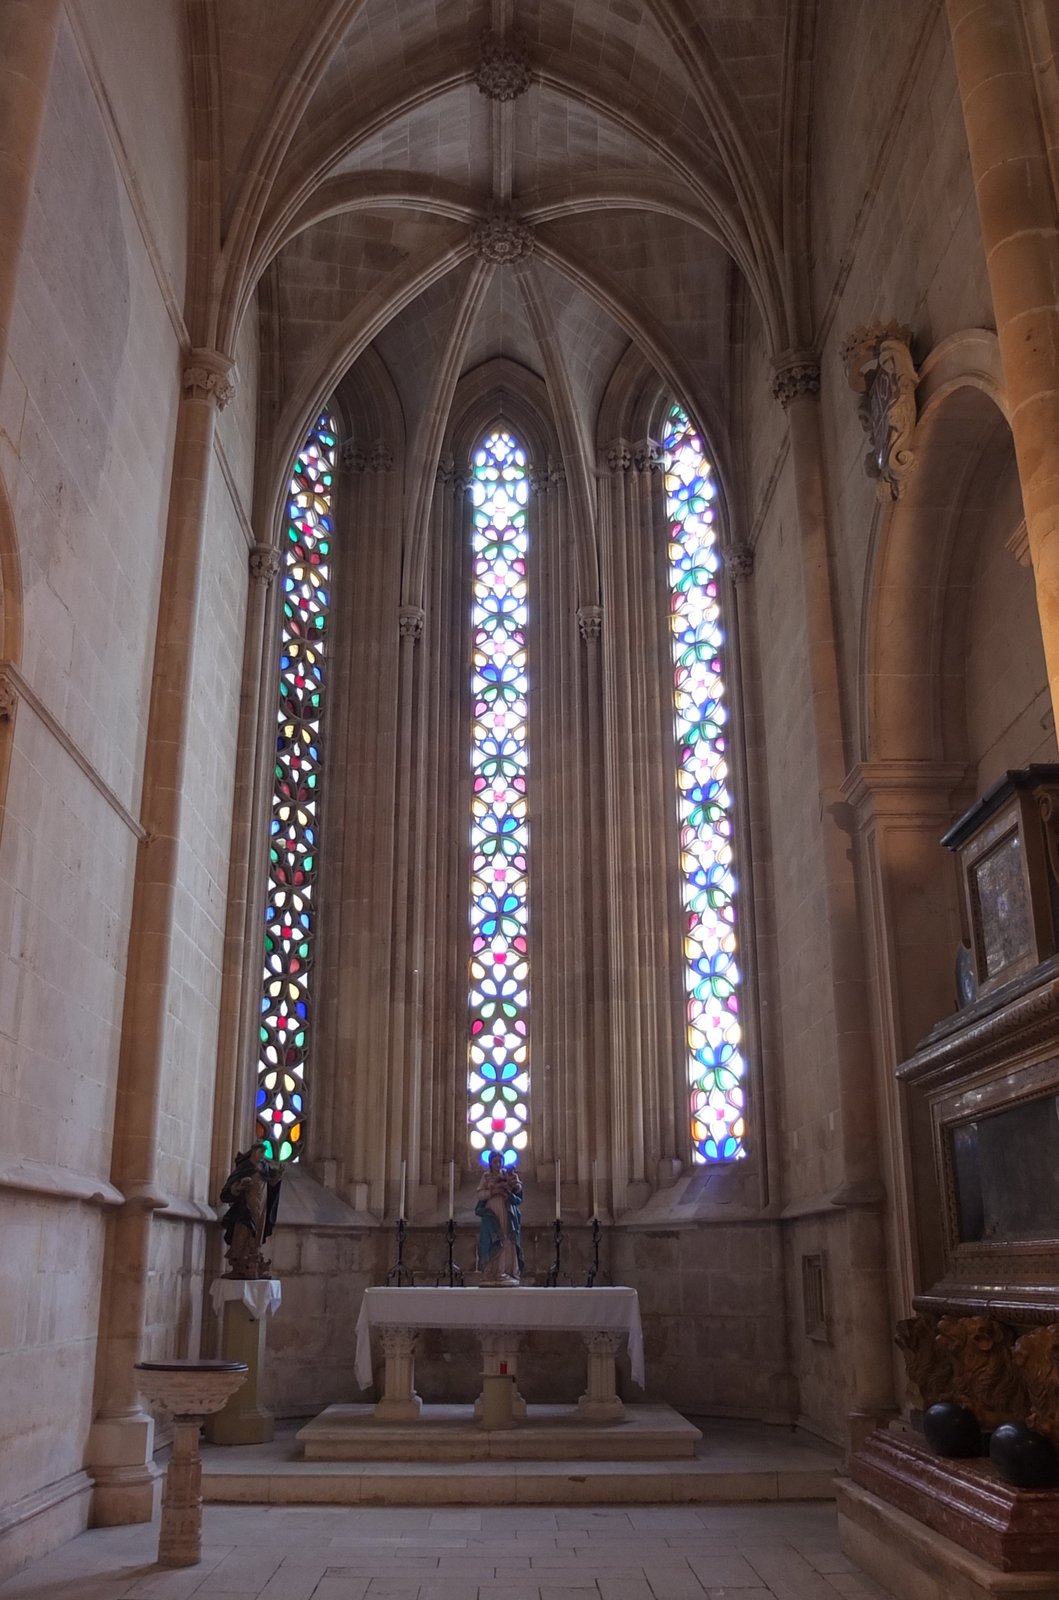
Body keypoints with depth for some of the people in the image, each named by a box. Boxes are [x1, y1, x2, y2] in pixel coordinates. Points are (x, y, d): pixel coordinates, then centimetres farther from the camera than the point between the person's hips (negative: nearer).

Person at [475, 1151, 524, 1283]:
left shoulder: (508, 1174, 10)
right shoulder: (486, 1176, 7)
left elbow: (519, 1189, -1)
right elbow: (480, 1194, -1)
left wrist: (512, 1183, -20)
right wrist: (493, 1191, -14)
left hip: (507, 1213, 1)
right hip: (491, 1213, -1)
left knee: (507, 1242, -5)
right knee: (492, 1242, -6)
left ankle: (507, 1272, -6)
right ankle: (492, 1273, -6)